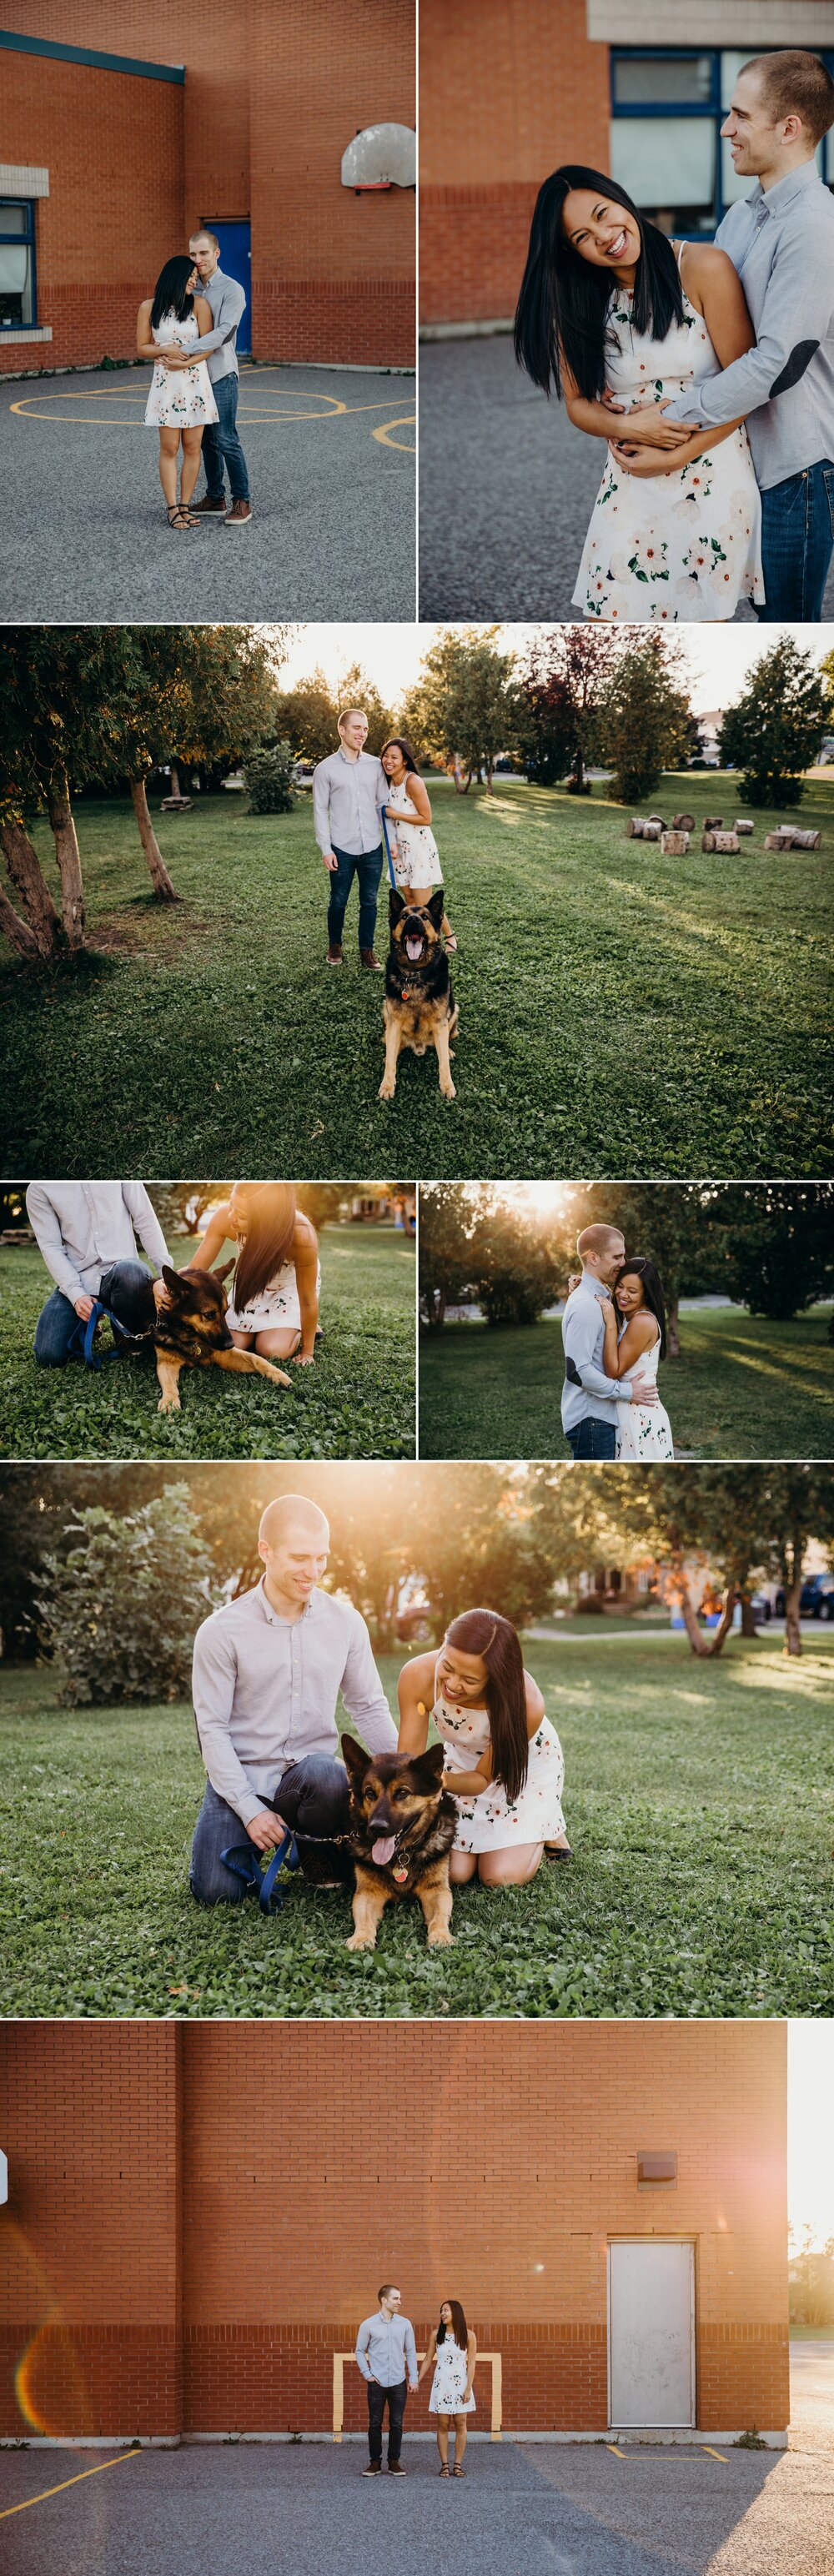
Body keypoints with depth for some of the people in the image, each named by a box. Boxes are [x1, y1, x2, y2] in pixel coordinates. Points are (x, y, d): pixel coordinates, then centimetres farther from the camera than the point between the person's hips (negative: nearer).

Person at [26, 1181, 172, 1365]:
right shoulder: (39, 1189, 4)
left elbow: (146, 1221, 4)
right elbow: (51, 1247, -2)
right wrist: (76, 1294, -17)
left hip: (121, 1271, -1)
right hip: (75, 1282, 1)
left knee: (130, 1272, -39)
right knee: (49, 1356, -19)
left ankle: (139, 1337, -8)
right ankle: (88, 1328, 16)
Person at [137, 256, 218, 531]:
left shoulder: (199, 304, -1)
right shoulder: (149, 308, 1)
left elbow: (208, 345, -3)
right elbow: (142, 348, 5)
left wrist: (183, 363, -16)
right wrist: (166, 350, -13)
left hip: (196, 383, 1)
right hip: (166, 385, -1)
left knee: (192, 448, 2)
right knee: (169, 448, -2)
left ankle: (185, 505, 9)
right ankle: (172, 509, 0)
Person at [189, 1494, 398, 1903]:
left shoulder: (345, 1622, 2)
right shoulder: (221, 1632, -7)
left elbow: (369, 1707, 11)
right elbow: (212, 1728, -6)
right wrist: (250, 1809, -14)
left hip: (312, 1767, 1)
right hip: (241, 1777, -1)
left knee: (326, 1777, -37)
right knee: (217, 1893, -19)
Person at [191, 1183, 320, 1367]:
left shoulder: (300, 1236, -43)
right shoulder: (225, 1218, -36)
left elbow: (308, 1300, -26)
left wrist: (307, 1351, -14)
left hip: (292, 1282, -3)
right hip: (251, 1279, 3)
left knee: (273, 1350, -16)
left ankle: (304, 1326, 15)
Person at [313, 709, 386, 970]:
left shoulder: (375, 765, 4)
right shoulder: (326, 769, -3)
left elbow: (383, 805, 10)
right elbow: (320, 811, -2)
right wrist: (326, 849, -7)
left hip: (372, 848, 2)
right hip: (342, 850, -2)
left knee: (369, 902, 7)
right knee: (338, 902, 9)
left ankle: (367, 950, 17)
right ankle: (334, 946, 28)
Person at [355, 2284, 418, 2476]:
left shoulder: (405, 2324, 5)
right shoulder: (368, 2325, -1)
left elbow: (411, 2352, 8)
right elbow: (360, 2351, 6)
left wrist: (413, 2378, 3)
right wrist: (367, 2374, -2)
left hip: (398, 2382, 1)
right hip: (377, 2383, -1)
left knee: (396, 2424, 4)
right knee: (375, 2423, 2)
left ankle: (394, 2462, 13)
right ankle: (375, 2462, 10)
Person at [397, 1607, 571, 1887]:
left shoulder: (525, 1704, -41)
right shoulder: (418, 1676, -34)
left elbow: (483, 1778, -26)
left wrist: (443, 1780, -48)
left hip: (525, 1767, -3)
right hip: (463, 1763, 3)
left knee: (501, 1877, -10)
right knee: (454, 1872, -7)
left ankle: (545, 1824, 20)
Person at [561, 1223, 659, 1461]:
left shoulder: (599, 1297, 14)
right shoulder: (586, 1306, -18)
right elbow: (577, 1371, -23)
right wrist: (626, 1391, -16)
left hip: (601, 1415, 10)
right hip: (591, 1420, -10)